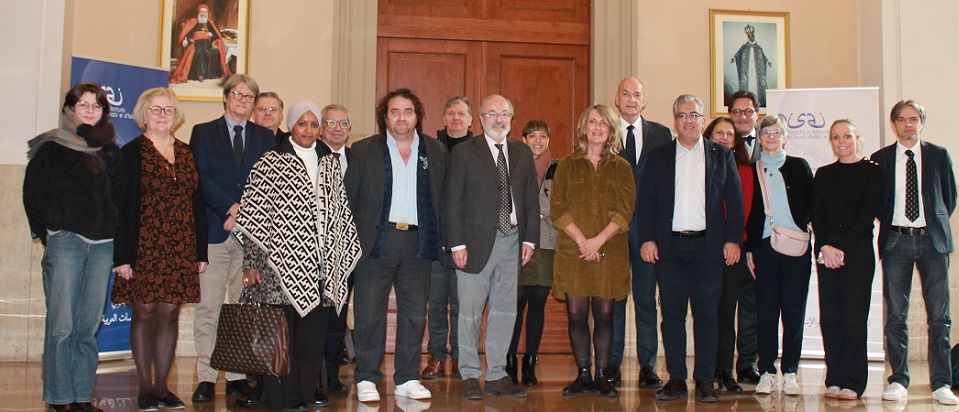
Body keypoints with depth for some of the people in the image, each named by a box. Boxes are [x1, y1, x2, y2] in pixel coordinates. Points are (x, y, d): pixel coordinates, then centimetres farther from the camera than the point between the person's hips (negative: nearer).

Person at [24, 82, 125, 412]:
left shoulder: (110, 151, 15)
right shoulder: (51, 147, 4)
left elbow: (120, 195, 16)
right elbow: (33, 193, 2)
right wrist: (47, 232, -3)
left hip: (103, 245, 4)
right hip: (65, 241, -3)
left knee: (89, 326, 5)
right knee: (61, 325, -5)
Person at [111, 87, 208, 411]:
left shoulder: (186, 153, 13)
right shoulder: (133, 152, 1)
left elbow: (197, 203, 12)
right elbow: (123, 205, -4)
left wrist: (201, 251, 8)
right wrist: (122, 256, -11)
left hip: (181, 249, 4)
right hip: (145, 247, -3)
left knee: (170, 312, 5)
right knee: (145, 311, 0)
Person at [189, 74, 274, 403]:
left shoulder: (265, 137, 16)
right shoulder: (203, 133, 11)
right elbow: (201, 179, 0)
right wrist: (231, 208, -12)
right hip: (214, 229, -1)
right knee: (208, 306, -3)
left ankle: (237, 376, 8)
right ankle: (206, 378, 3)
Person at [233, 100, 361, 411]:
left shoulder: (330, 164, 14)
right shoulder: (270, 164, 0)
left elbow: (341, 214, 18)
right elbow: (254, 216, -2)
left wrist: (340, 257, 16)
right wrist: (252, 264, -5)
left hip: (321, 266, 4)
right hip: (283, 265, -4)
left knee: (314, 335, 7)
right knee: (283, 335, -1)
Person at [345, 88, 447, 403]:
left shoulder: (435, 151, 11)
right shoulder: (365, 150, 5)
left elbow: (441, 199, 10)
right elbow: (349, 197, 4)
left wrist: (439, 240, 2)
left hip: (419, 243, 2)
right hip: (376, 241, -2)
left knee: (415, 314, 7)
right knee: (369, 313, 1)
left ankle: (407, 379, 18)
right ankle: (366, 379, 12)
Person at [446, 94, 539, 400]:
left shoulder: (523, 153, 12)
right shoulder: (463, 153, 0)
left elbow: (531, 200, 13)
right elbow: (453, 203, -4)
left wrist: (529, 238, 4)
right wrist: (457, 244, -10)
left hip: (512, 241, 4)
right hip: (477, 242, -4)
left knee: (505, 311, 8)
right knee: (470, 312, 0)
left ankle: (496, 375, 18)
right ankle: (470, 375, 12)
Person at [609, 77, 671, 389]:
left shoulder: (661, 135, 9)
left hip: (647, 226, 1)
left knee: (646, 299, 5)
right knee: (613, 298, 4)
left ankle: (647, 366, 13)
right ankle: (612, 365, 12)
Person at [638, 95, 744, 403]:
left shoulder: (722, 155, 10)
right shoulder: (659, 157, 12)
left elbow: (734, 201, 6)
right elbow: (647, 201, 7)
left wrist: (733, 239, -3)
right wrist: (647, 239, -4)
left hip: (708, 246, -1)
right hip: (669, 247, 1)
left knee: (706, 315, 1)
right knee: (672, 314, 3)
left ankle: (705, 380, 8)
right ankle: (676, 379, 10)